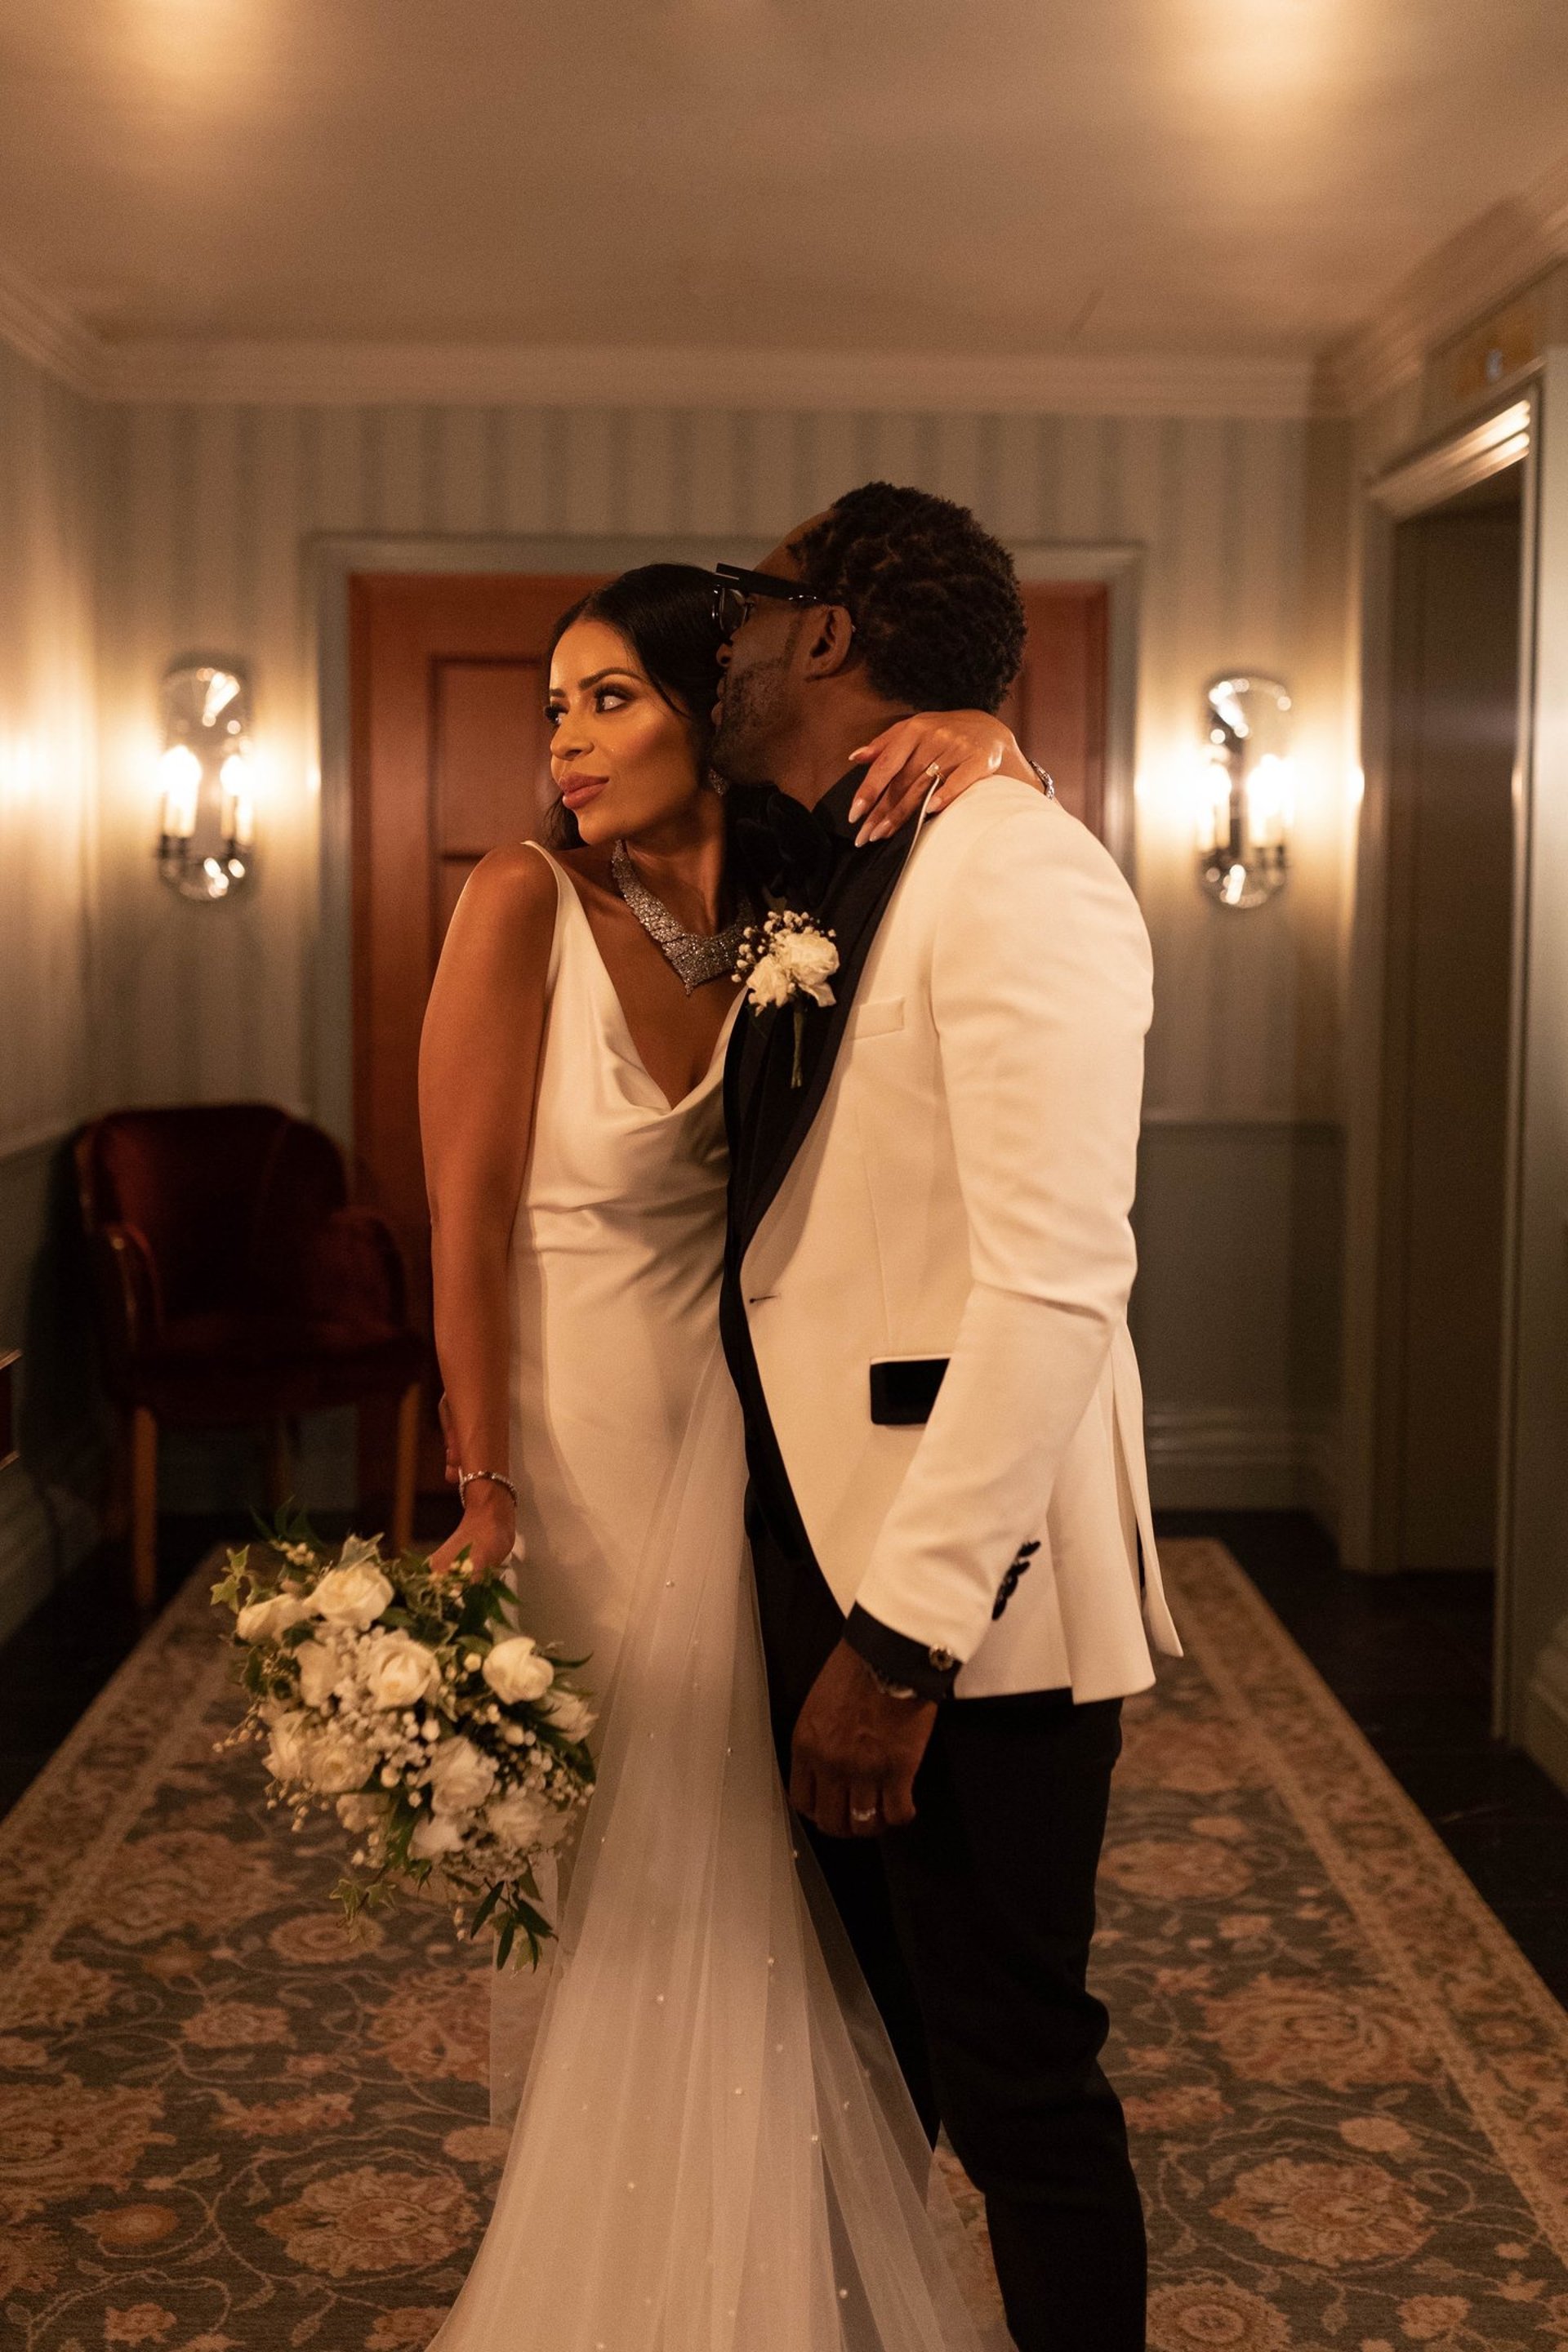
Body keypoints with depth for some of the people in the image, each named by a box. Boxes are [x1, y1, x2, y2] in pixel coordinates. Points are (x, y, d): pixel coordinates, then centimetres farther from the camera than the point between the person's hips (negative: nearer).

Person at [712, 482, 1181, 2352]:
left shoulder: (1012, 872, -17)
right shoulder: (816, 887, 11)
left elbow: (1055, 1293, -24)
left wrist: (904, 1634, -25)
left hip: (968, 1594, -8)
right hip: (831, 1560, 8)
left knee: (1012, 2074, 5)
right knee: (862, 2043, 21)